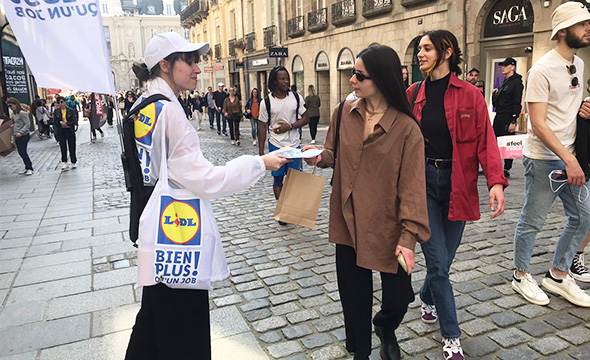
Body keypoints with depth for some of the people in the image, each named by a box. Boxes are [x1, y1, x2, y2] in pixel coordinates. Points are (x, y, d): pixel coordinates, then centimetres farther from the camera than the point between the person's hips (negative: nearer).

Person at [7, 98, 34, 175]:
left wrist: (21, 132, -25)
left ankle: (30, 169, 4)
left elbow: (27, 124, -18)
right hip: (17, 137, 9)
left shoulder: (22, 113, -14)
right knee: (21, 153, 11)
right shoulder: (15, 114, 12)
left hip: (23, 136, -9)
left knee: (23, 153, -5)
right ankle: (27, 168, 18)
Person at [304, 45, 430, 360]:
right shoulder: (344, 113, 2)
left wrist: (409, 235, -18)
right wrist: (320, 156, -8)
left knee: (398, 297, 7)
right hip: (348, 223, 3)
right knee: (354, 298, 13)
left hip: (387, 227, -3)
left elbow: (411, 186, -12)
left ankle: (385, 327, 45)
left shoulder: (406, 129, -11)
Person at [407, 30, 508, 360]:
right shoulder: (413, 94, 5)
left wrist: (496, 181, -20)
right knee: (438, 262, -1)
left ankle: (428, 298, 44)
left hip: (457, 184, 0)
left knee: (444, 260, 11)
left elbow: (486, 140, -6)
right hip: (422, 181, 0)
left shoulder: (470, 95, -1)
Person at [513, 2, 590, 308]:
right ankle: (521, 276, 21)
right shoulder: (542, 70, -14)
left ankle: (558, 275, 28)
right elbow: (538, 123, -20)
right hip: (544, 159, -8)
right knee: (532, 222, 2)